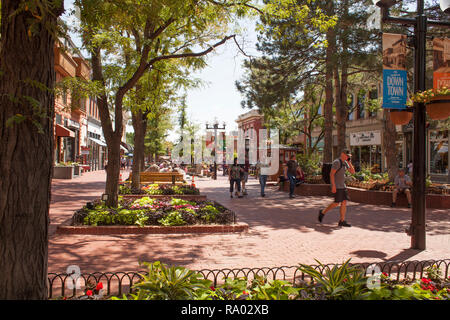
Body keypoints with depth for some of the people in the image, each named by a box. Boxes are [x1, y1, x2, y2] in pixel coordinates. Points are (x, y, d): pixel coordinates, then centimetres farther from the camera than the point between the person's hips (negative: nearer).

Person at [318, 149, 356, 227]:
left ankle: (342, 221, 4)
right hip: (336, 186, -9)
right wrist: (333, 186, -24)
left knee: (344, 202, 2)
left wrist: (349, 162, -1)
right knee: (337, 203, -9)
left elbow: (352, 172, 10)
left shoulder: (345, 163, 13)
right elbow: (331, 174, -19)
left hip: (342, 186, 9)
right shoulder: (337, 162, -15)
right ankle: (323, 212, 8)